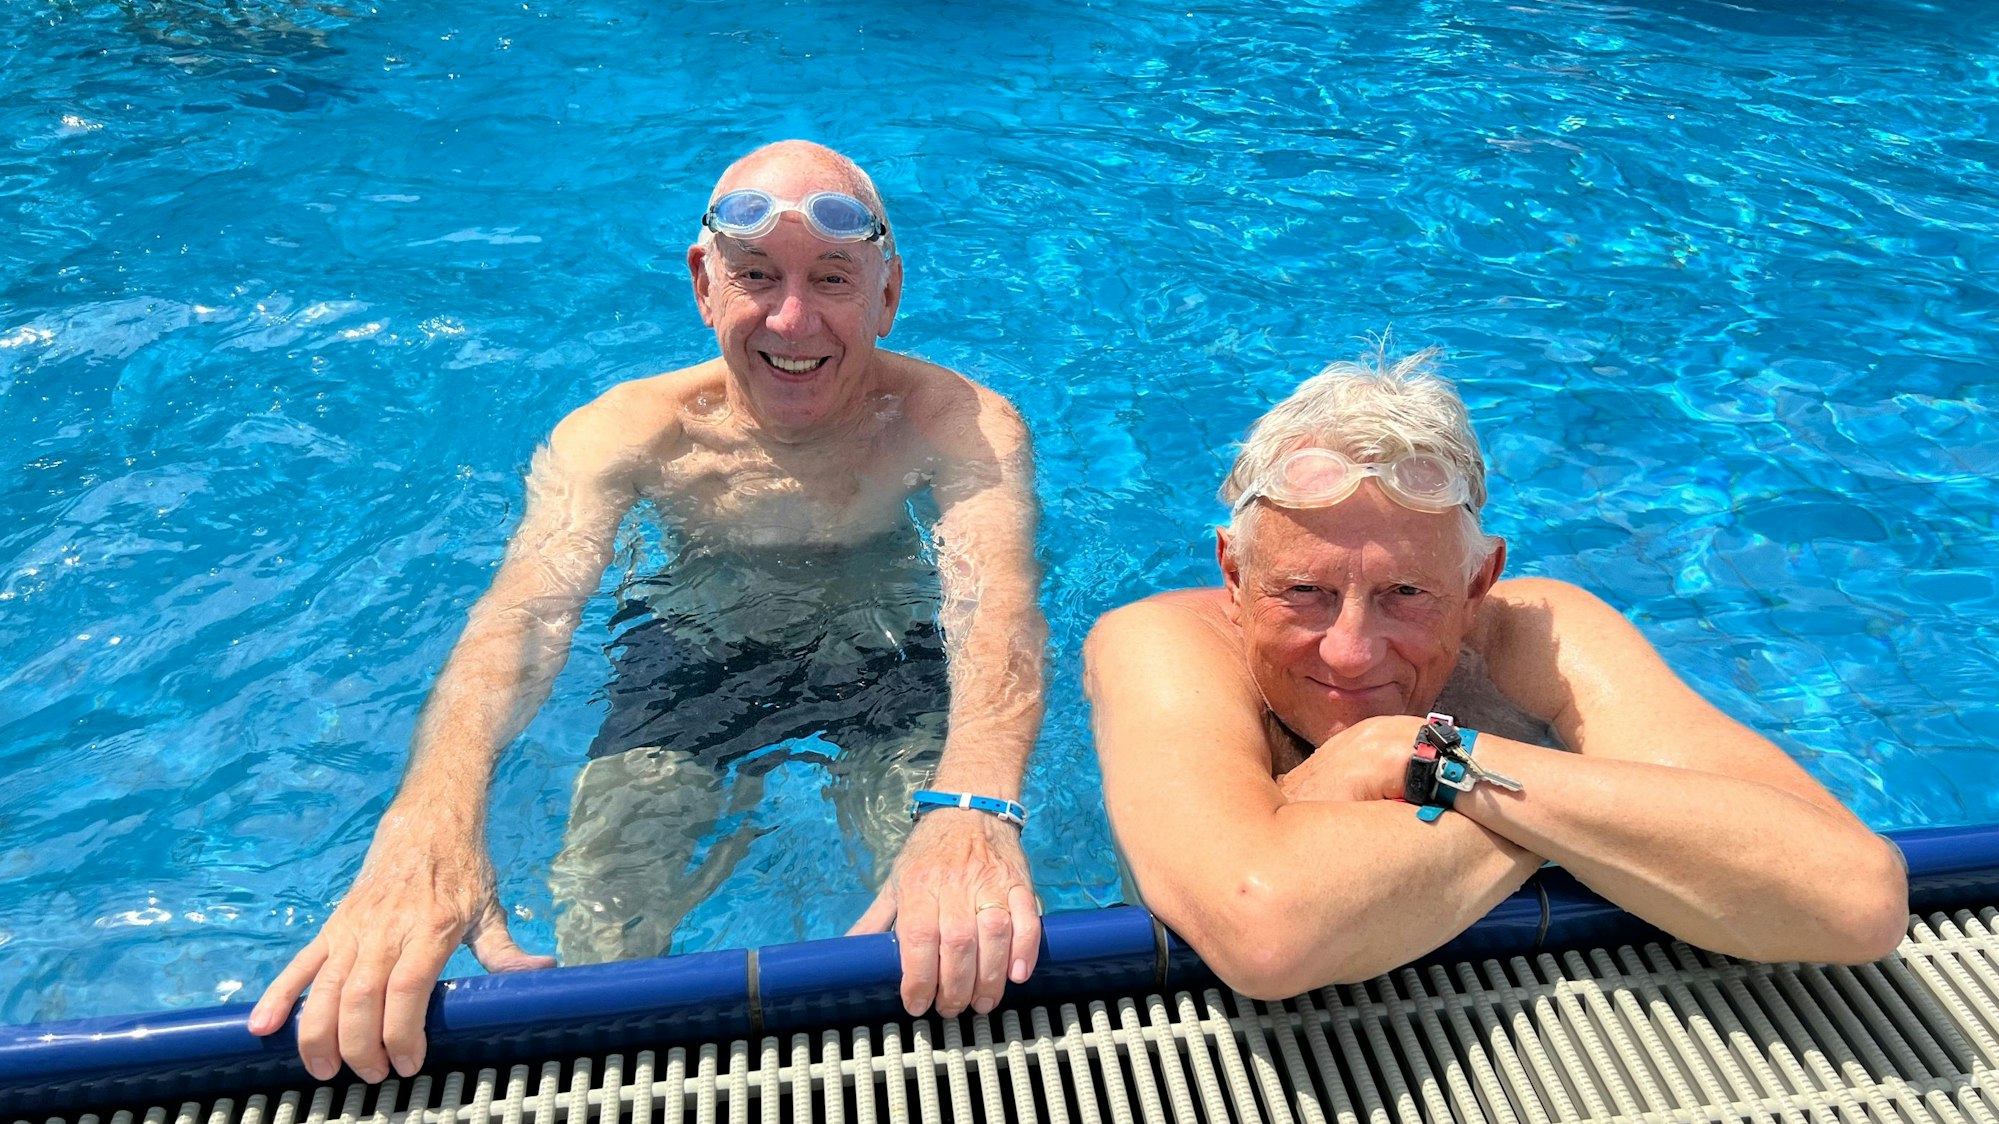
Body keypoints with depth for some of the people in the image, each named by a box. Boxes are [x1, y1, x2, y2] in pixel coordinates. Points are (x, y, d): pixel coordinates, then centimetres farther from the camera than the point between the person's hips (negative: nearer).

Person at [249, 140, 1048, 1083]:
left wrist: (973, 807, -61)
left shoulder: (963, 423, -22)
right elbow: (526, 610, -34)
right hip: (694, 661, 1)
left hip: (891, 659, 0)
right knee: (599, 947, -13)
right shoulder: (622, 433, -19)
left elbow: (997, 602, -39)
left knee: (955, 942, -20)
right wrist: (430, 813, -56)